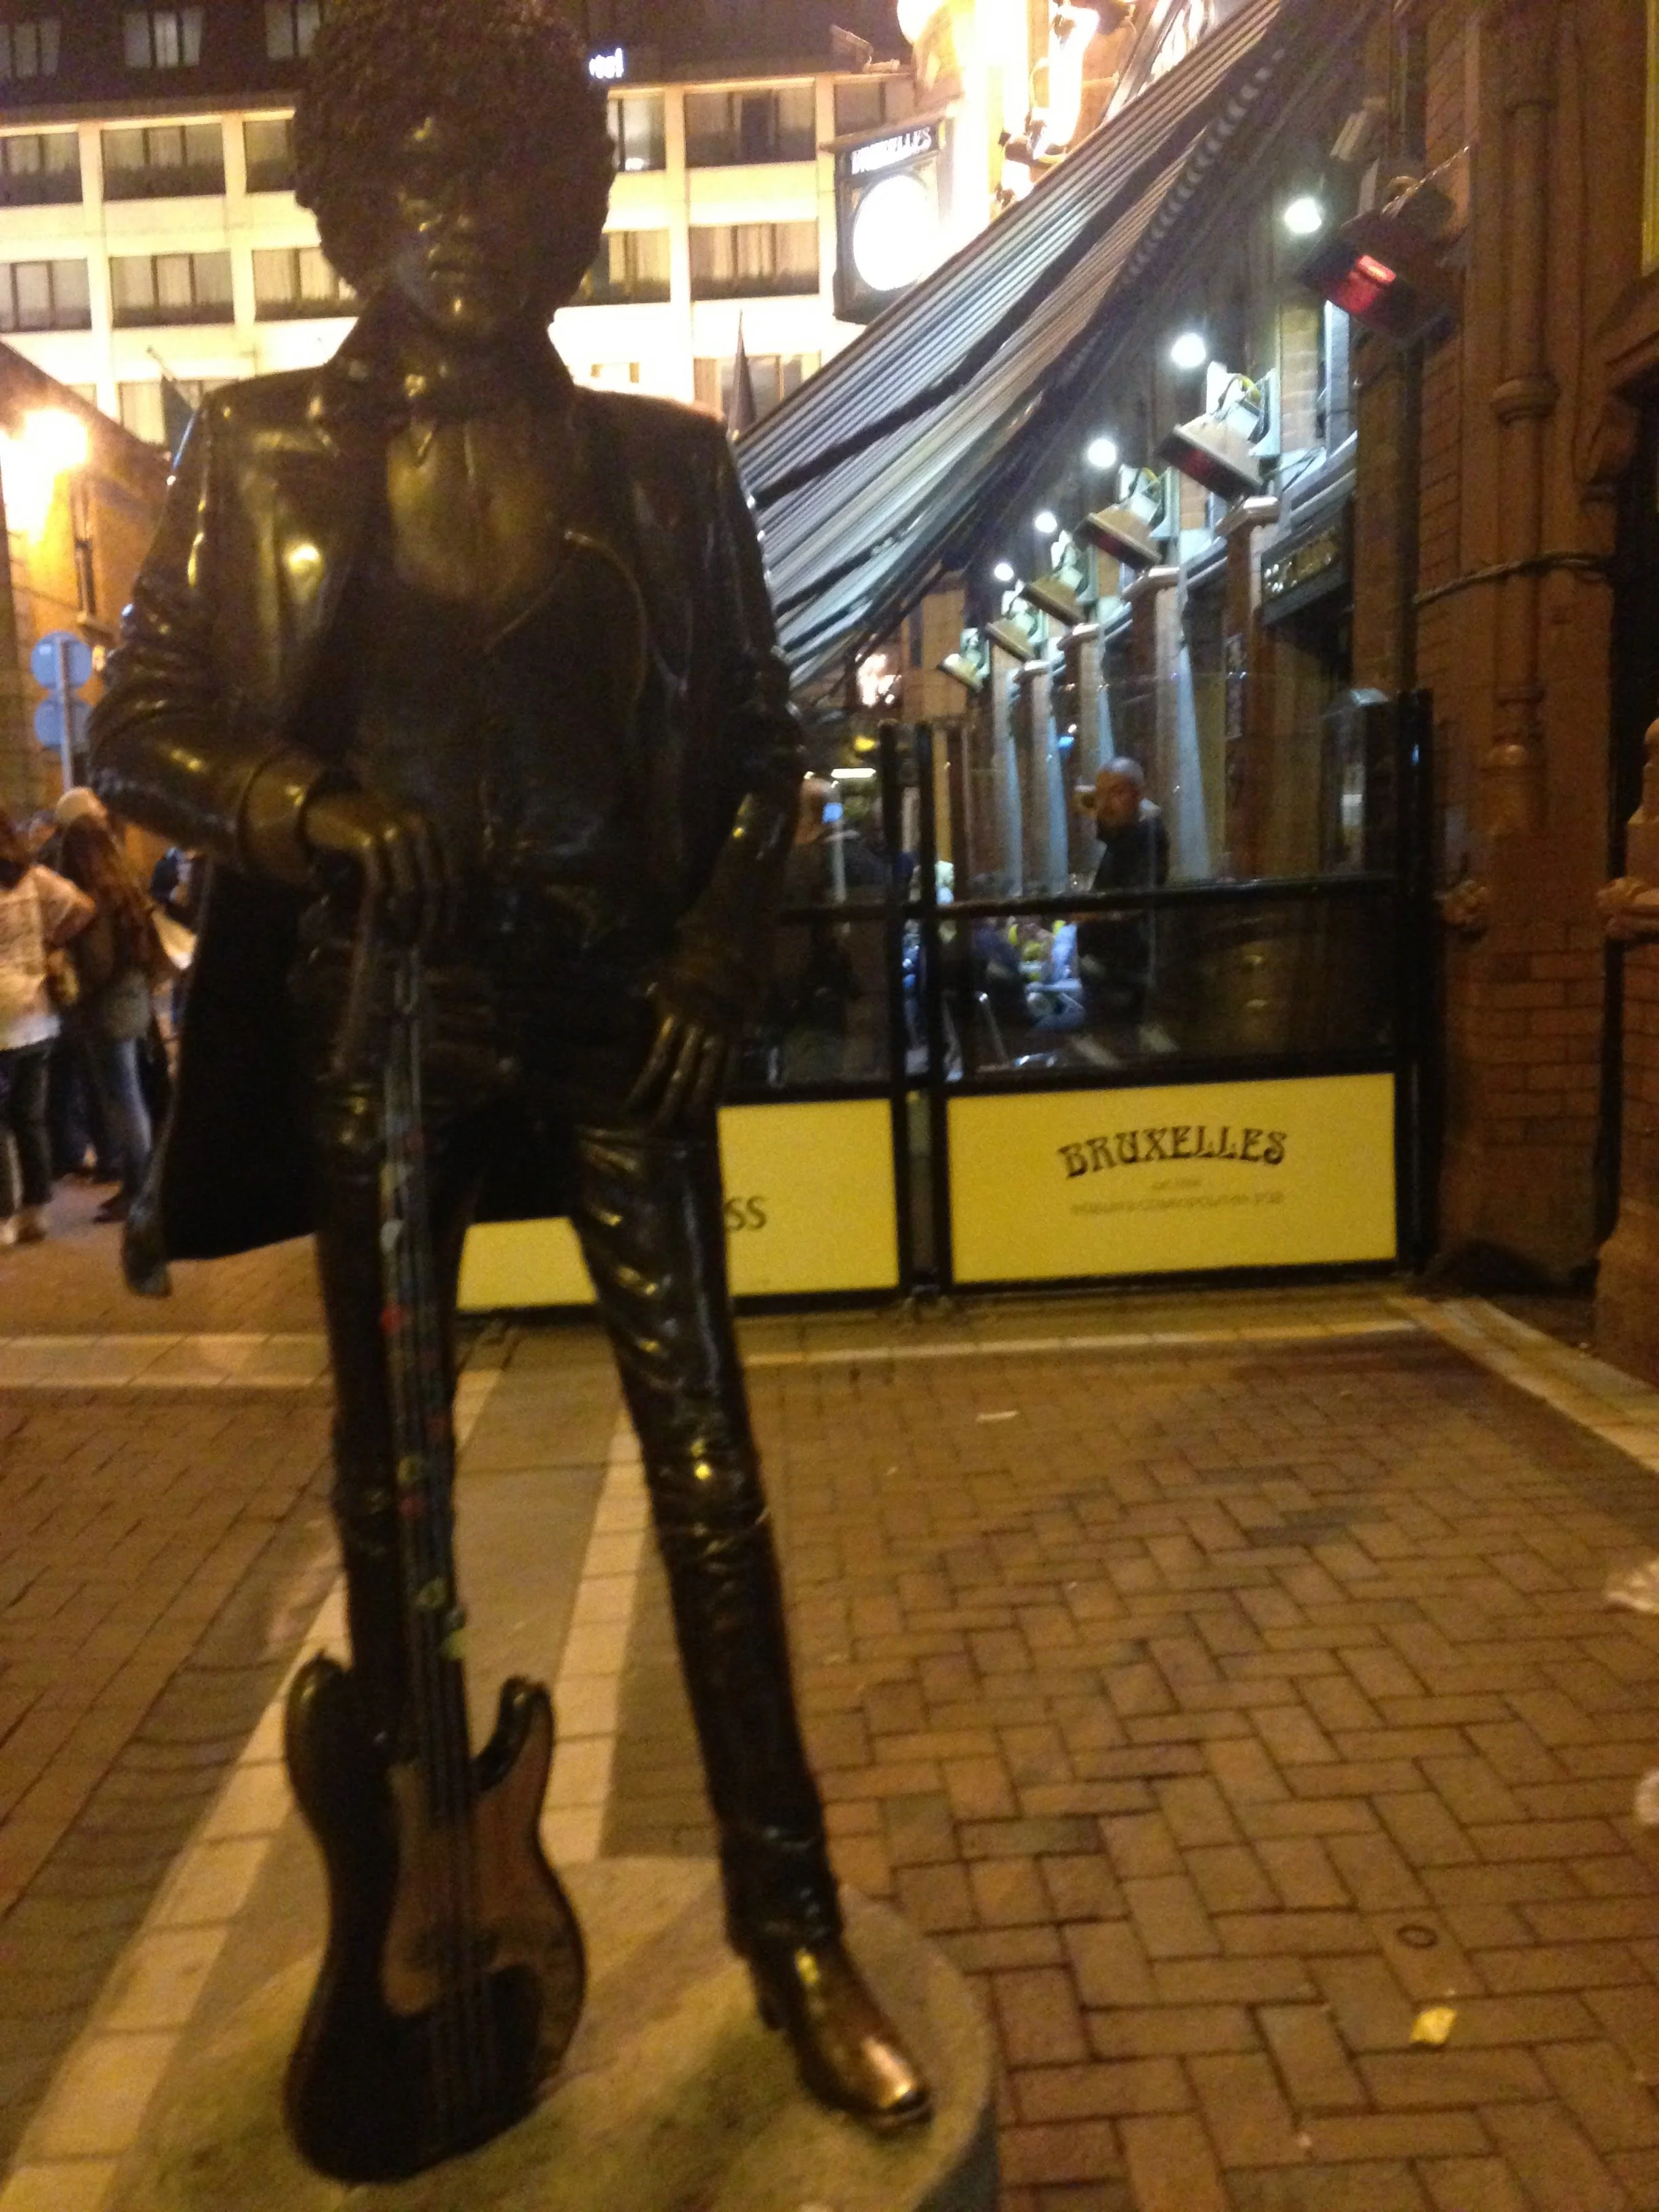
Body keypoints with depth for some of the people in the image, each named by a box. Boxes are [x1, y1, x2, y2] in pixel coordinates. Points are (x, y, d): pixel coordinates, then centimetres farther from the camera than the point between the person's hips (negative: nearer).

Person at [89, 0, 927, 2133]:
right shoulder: (268, 449, 6)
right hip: (381, 1009, 1)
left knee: (704, 1454, -2)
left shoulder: (657, 458, 8)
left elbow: (757, 740, 9)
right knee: (389, 1470, 10)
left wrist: (722, 948, -5)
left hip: (616, 1006, 0)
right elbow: (136, 723, 4)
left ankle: (791, 1922, 14)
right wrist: (317, 807, -15)